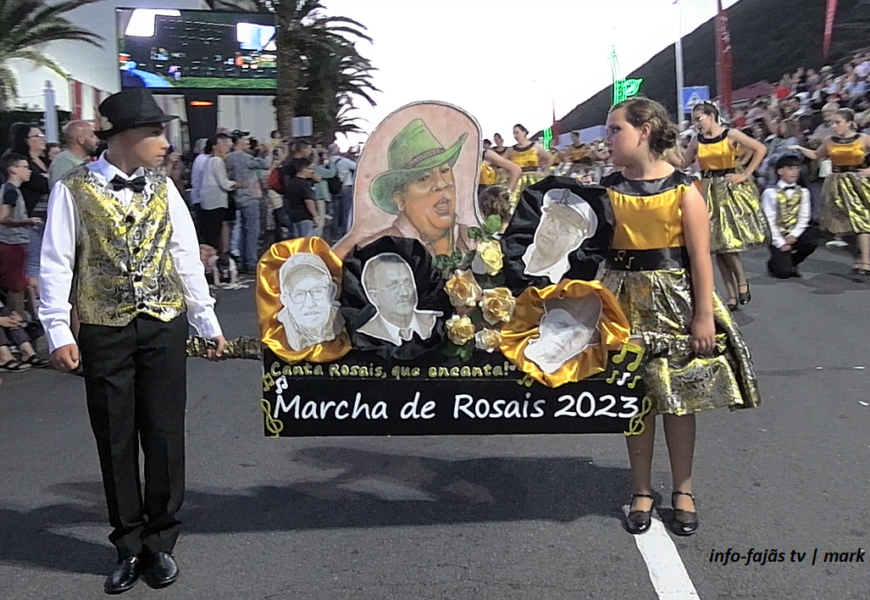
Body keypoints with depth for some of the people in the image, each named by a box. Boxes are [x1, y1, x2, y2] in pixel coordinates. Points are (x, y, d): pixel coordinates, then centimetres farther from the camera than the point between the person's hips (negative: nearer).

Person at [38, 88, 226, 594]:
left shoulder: (163, 187, 5)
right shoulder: (74, 189, -5)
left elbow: (186, 257, 7)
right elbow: (56, 265, -4)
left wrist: (209, 323, 8)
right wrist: (59, 334, -10)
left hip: (165, 327, 2)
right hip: (105, 331, -2)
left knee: (165, 436, 6)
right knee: (116, 440, 8)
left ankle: (160, 542, 23)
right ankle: (129, 546, 25)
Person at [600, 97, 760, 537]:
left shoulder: (682, 189, -7)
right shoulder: (608, 188, 2)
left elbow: (700, 257, -8)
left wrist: (704, 316, -12)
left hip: (674, 300, -2)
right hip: (626, 301, 2)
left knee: (679, 398, 7)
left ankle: (683, 491, 25)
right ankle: (641, 490, 24)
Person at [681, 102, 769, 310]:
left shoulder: (731, 135, -6)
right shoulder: (697, 141, 5)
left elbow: (761, 149, -9)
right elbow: (683, 164, 8)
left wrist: (745, 175, -11)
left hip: (730, 189, -4)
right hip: (709, 192, 4)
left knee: (728, 239, -13)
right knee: (718, 243, 3)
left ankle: (742, 281, 12)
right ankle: (732, 295, 9)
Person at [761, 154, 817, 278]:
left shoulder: (803, 192, 7)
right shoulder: (770, 193, -5)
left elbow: (804, 218, 2)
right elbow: (769, 221, -10)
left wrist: (793, 235, -15)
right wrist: (781, 243, -16)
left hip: (794, 236, 4)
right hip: (777, 236, -4)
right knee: (784, 272, -20)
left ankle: (791, 263, 2)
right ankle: (774, 263, 18)